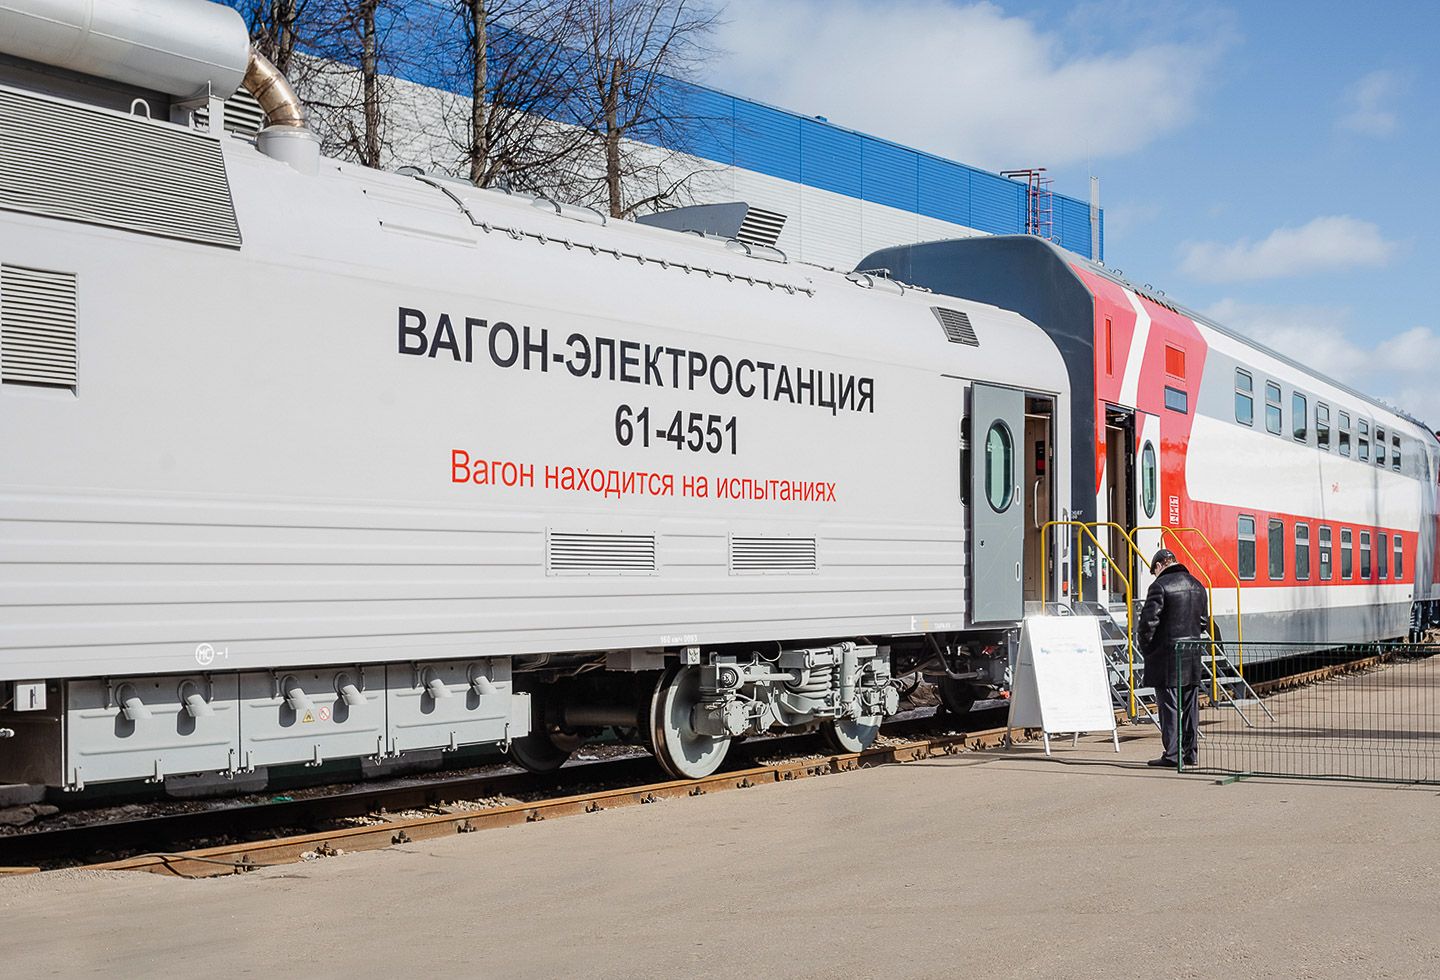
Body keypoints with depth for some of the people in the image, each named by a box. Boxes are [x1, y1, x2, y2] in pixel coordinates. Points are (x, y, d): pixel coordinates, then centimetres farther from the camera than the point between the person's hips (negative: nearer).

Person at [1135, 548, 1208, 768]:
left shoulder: (1160, 586, -12)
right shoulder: (1197, 585, 12)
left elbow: (1149, 620, -15)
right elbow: (1204, 619, 17)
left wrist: (1145, 647, -1)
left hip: (1167, 655, -7)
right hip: (1192, 656, 7)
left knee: (1169, 706, -3)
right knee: (1190, 706, 10)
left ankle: (1172, 755, -4)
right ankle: (1189, 753, 14)